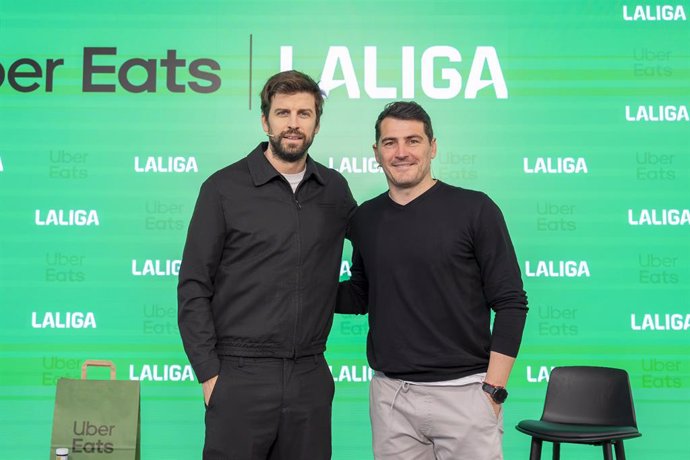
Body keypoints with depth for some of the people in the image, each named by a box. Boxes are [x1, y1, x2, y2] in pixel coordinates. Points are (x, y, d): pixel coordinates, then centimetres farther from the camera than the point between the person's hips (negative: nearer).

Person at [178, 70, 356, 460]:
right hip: (242, 375, -3)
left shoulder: (335, 189, 7)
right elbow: (194, 288, -3)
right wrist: (209, 374, -8)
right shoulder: (224, 188, -2)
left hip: (311, 378, 3)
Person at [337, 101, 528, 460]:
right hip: (389, 395, 3)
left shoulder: (474, 209, -6)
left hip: (463, 391, -3)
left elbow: (510, 303, -5)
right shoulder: (365, 218, 6)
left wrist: (493, 389, -10)